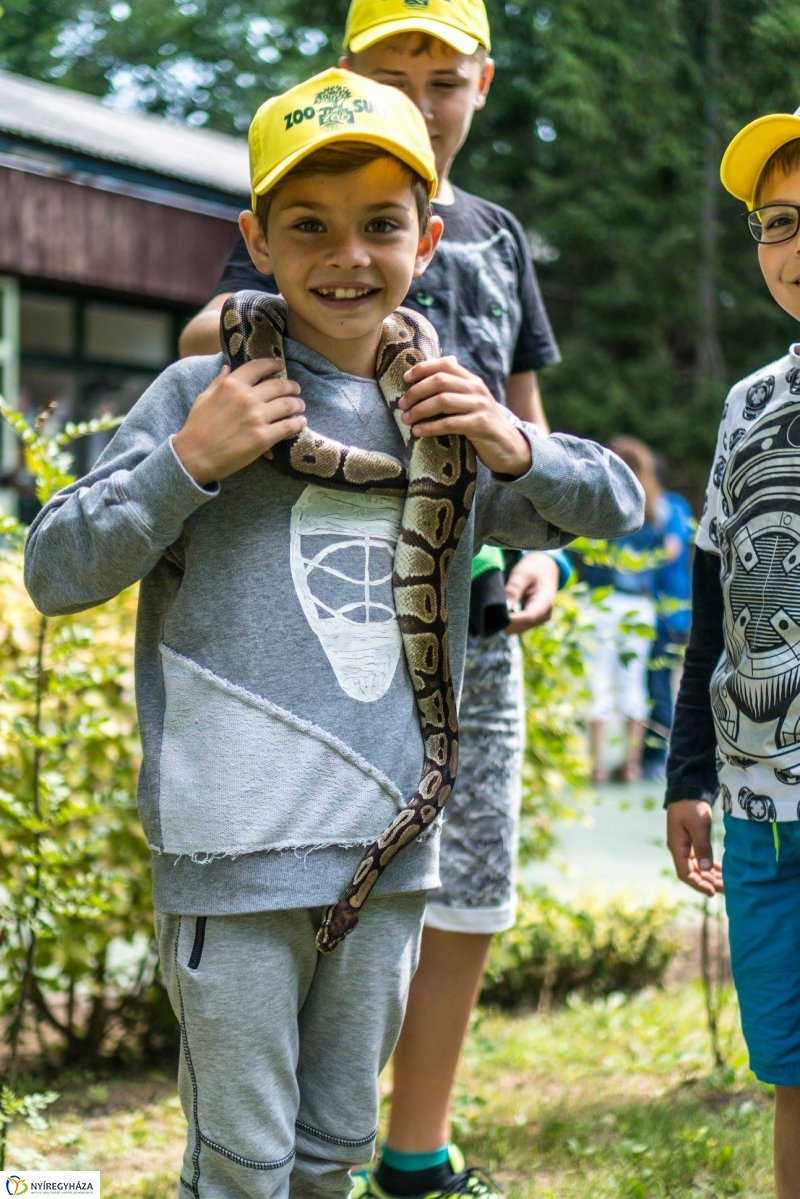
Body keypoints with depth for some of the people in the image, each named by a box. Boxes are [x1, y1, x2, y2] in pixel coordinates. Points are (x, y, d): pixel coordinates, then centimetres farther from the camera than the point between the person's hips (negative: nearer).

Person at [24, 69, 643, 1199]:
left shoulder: (446, 415, 8)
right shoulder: (203, 395, -5)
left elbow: (618, 505, 17)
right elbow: (55, 571, -6)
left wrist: (516, 450, -3)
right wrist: (189, 463, -18)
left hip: (390, 850, 5)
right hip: (235, 847, -4)